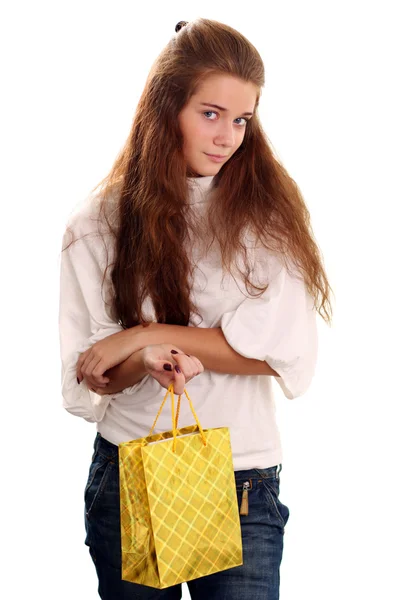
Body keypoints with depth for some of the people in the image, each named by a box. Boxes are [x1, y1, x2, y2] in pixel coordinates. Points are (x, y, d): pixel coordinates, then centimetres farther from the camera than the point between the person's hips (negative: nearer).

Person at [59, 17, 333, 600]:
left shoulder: (268, 212, -3)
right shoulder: (99, 224, -2)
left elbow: (286, 353, -12)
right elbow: (91, 378, -2)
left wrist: (147, 333, -15)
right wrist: (147, 362, -25)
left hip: (244, 484, 0)